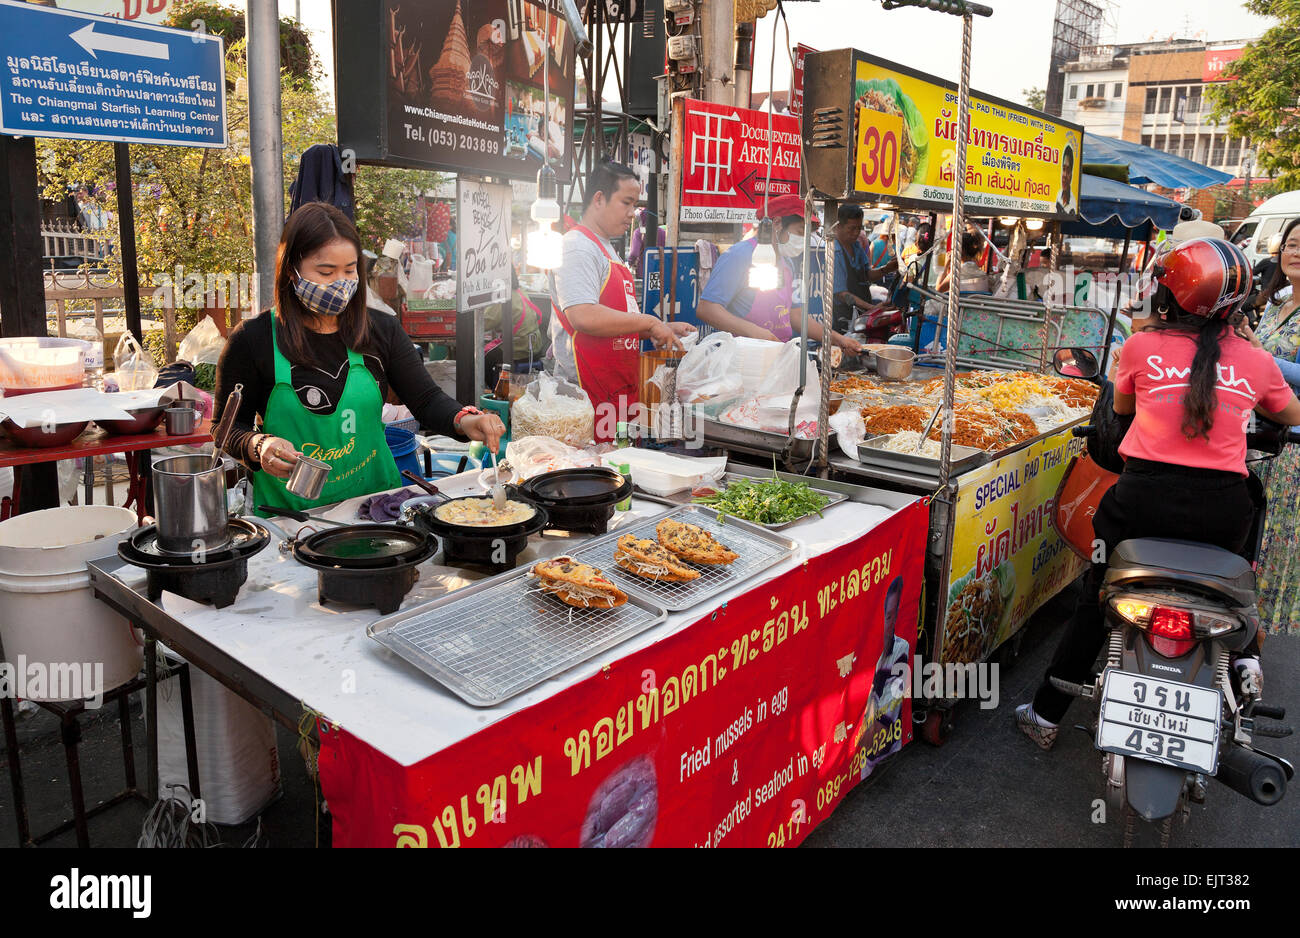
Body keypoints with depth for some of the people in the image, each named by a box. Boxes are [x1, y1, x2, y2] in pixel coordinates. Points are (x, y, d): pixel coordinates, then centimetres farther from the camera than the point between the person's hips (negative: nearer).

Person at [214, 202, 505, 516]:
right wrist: (258, 446, -17)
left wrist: (463, 421, -18)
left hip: (373, 497, 1)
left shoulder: (382, 331, 6)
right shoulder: (252, 340, -1)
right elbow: (226, 429, 5)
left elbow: (426, 400, 3)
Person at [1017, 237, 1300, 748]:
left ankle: (1046, 715, 21)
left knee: (1095, 603, 14)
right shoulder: (1257, 362, 4)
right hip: (1222, 506, 2)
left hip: (1144, 496, -2)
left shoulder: (1142, 347, -1)